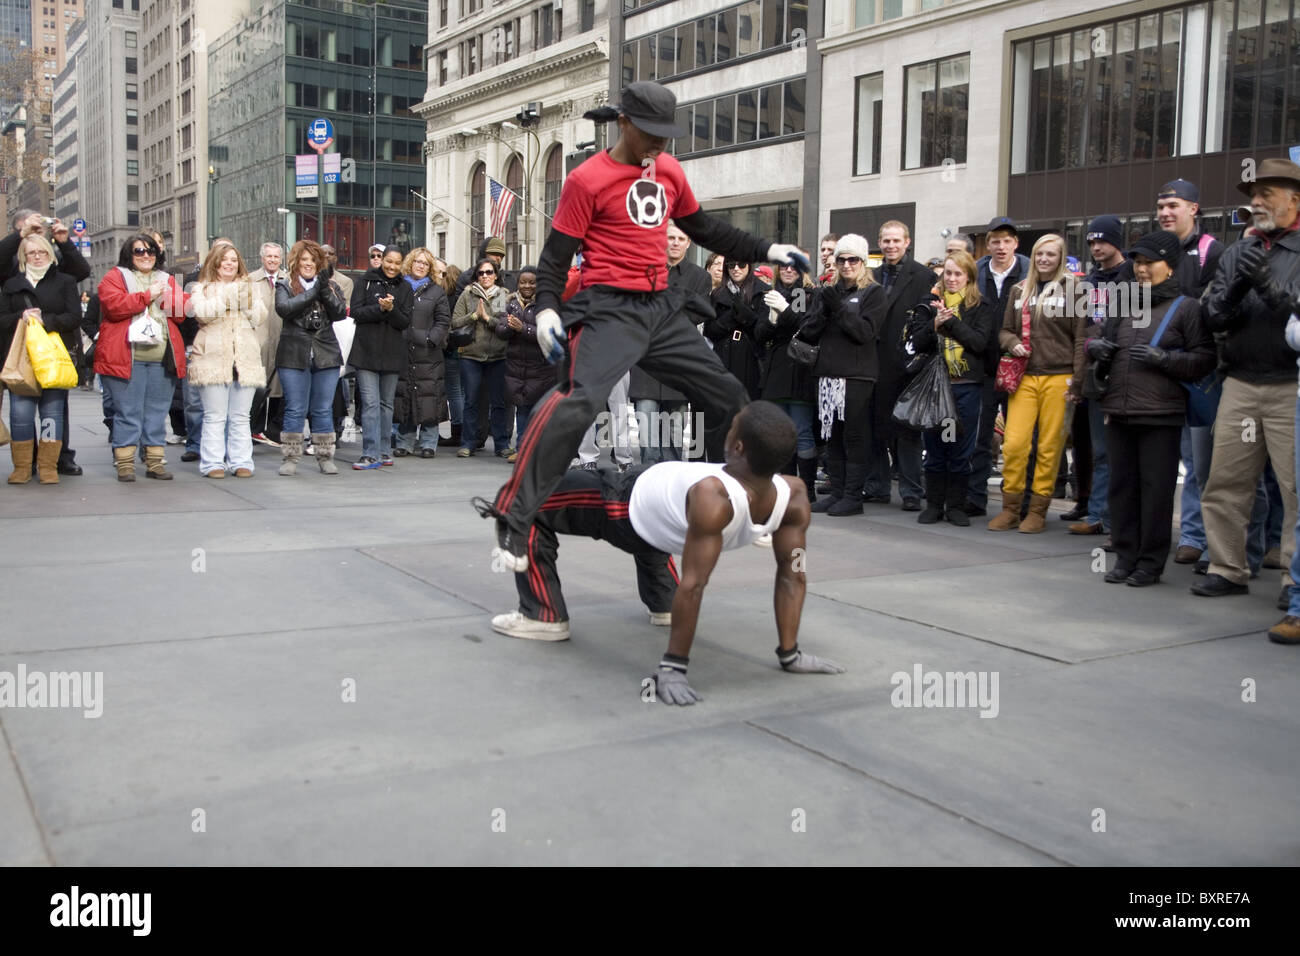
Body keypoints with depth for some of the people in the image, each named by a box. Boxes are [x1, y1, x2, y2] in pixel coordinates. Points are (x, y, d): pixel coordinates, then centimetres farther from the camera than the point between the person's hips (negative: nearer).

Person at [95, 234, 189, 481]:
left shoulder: (167, 280, 19)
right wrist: (147, 295, -9)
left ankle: (154, 462, 14)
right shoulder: (115, 277, 7)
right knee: (128, 412, -3)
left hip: (162, 359, 4)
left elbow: (182, 310, 9)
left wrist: (165, 296, -8)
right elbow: (114, 306, -10)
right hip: (126, 357, -4)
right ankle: (125, 463, 3)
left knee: (157, 412, 7)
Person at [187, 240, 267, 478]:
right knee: (215, 416, -3)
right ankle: (213, 463, 1)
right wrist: (227, 294, -14)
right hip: (213, 359, -3)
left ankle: (241, 462, 9)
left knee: (240, 416, 5)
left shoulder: (249, 287, 18)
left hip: (245, 359, 3)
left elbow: (260, 317, 6)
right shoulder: (203, 288, 9)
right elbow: (202, 313, -10)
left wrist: (247, 299, -9)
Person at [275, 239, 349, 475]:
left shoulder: (331, 285, 11)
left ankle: (325, 457, 14)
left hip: (326, 355, 2)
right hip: (294, 355, -2)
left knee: (324, 410, 7)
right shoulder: (285, 284, 5)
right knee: (295, 410, 1)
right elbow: (283, 308, -15)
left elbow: (341, 313, -3)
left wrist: (325, 290, -16)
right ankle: (291, 458, 8)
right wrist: (314, 291, -16)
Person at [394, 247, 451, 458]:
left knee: (428, 397, -3)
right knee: (403, 397, 3)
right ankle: (404, 443, 12)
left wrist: (431, 339, -8)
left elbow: (443, 320, 5)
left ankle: (429, 443, 5)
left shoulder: (437, 291, 9)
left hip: (428, 354, -1)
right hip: (401, 352, 1)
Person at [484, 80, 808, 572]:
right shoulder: (588, 179, -5)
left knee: (729, 398, 10)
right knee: (578, 399, -29)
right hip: (610, 309, -7)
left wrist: (766, 251, 24)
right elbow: (556, 254, -5)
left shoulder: (669, 170, 14)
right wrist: (546, 308, -21)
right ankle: (513, 517, -22)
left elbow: (704, 228, 26)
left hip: (662, 309, 7)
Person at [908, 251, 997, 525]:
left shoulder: (982, 308, 5)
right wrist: (935, 324, -14)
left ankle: (956, 506, 12)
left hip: (967, 386, -2)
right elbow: (917, 343, 3)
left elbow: (980, 342, -9)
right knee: (934, 448, 6)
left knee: (961, 449, 3)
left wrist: (950, 320, -14)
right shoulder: (931, 304, 11)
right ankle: (933, 505, 14)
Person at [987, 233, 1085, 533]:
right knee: (1014, 443, -6)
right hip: (1025, 376, 3)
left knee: (1049, 447, -1)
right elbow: (1006, 329, 22)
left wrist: (1076, 382, -6)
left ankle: (1038, 511, 9)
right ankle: (1010, 509, 6)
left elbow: (1081, 338, 0)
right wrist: (1013, 343, -2)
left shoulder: (1072, 289, 2)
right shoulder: (1020, 290, 15)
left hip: (1058, 377, -3)